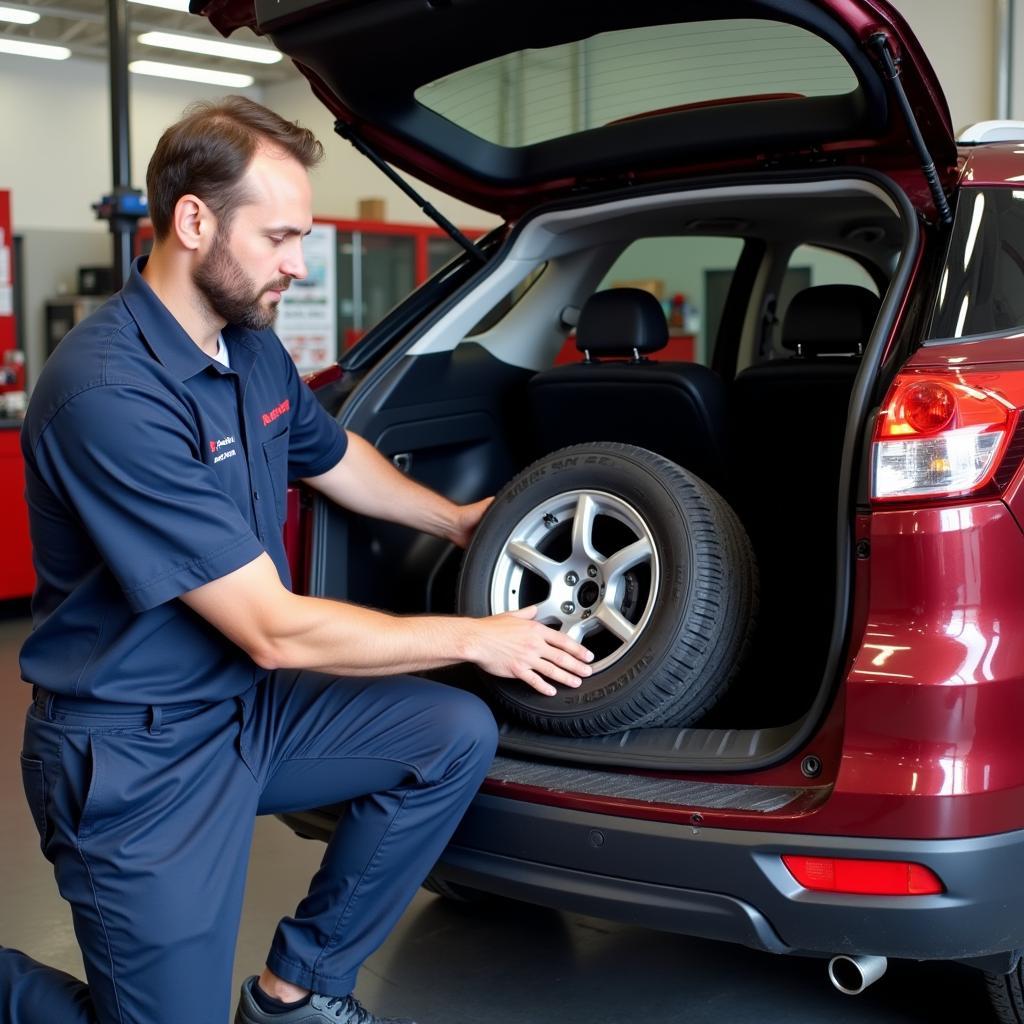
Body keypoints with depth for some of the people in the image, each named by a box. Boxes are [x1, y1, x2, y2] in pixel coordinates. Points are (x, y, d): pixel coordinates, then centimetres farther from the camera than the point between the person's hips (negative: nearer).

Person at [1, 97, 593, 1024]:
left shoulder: (251, 347, -1)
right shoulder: (110, 393, -28)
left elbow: (334, 458, 24)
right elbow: (274, 631, -27)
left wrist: (456, 519, 28)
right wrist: (474, 639, -18)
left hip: (250, 703, 8)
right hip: (140, 754, -8)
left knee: (458, 736, -2)